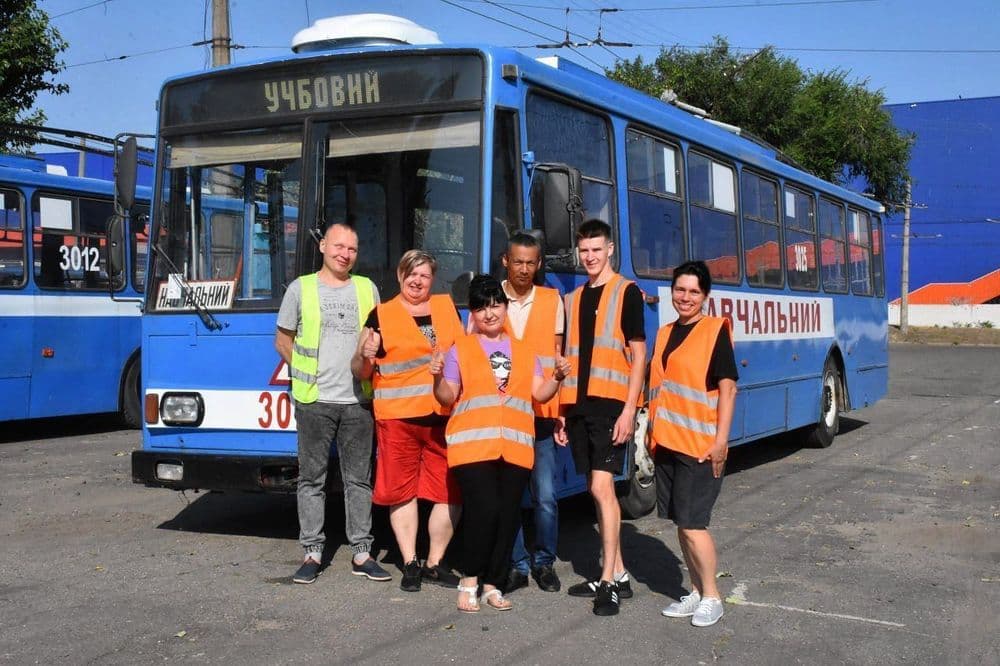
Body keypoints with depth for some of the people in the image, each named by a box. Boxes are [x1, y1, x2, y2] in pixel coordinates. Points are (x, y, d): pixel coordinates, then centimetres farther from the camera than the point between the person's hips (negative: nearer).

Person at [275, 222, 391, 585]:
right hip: (314, 401, -2)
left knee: (359, 478, 5)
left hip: (358, 401, 2)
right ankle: (312, 552, 10)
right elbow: (283, 340, 10)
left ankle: (361, 553, 12)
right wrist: (308, 373, 3)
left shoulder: (368, 289, 10)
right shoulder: (301, 288, 4)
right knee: (312, 478, 3)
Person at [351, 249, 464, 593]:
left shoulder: (446, 306, 14)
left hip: (444, 415, 3)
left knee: (449, 491, 2)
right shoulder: (381, 315, 5)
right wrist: (365, 356, -17)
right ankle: (410, 564, 13)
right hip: (398, 417, -3)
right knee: (402, 490, 2)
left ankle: (435, 563, 14)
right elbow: (360, 371, 5)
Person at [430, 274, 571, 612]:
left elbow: (539, 394, 12)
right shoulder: (460, 350, 8)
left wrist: (557, 377, -5)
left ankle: (492, 584, 14)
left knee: (508, 515, 1)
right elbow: (448, 398, 5)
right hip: (473, 444, -3)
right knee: (483, 509, -15)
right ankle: (469, 581, 2)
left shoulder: (524, 351, 17)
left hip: (516, 447, 3)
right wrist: (438, 378, -14)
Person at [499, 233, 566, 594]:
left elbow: (558, 355, 9)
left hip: (540, 412, 1)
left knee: (545, 495, 0)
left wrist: (560, 407, 2)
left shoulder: (552, 300, 8)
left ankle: (544, 562, 17)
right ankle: (517, 564, 14)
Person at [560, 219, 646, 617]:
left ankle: (609, 583, -8)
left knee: (602, 486, -13)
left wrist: (629, 408, -14)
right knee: (596, 490, 9)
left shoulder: (627, 293, -2)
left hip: (610, 403, -6)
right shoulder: (572, 300, 16)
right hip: (578, 405, 6)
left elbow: (638, 354, -6)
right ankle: (617, 574, 18)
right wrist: (561, 412, 13)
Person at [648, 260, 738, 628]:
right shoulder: (664, 334, 13)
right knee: (681, 522, 11)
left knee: (692, 523, -6)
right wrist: (653, 432, 15)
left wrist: (721, 438, -16)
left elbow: (727, 387, -10)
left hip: (699, 444, -7)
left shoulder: (716, 330, -6)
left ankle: (711, 597, 8)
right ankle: (696, 592, 22)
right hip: (665, 442, 7)